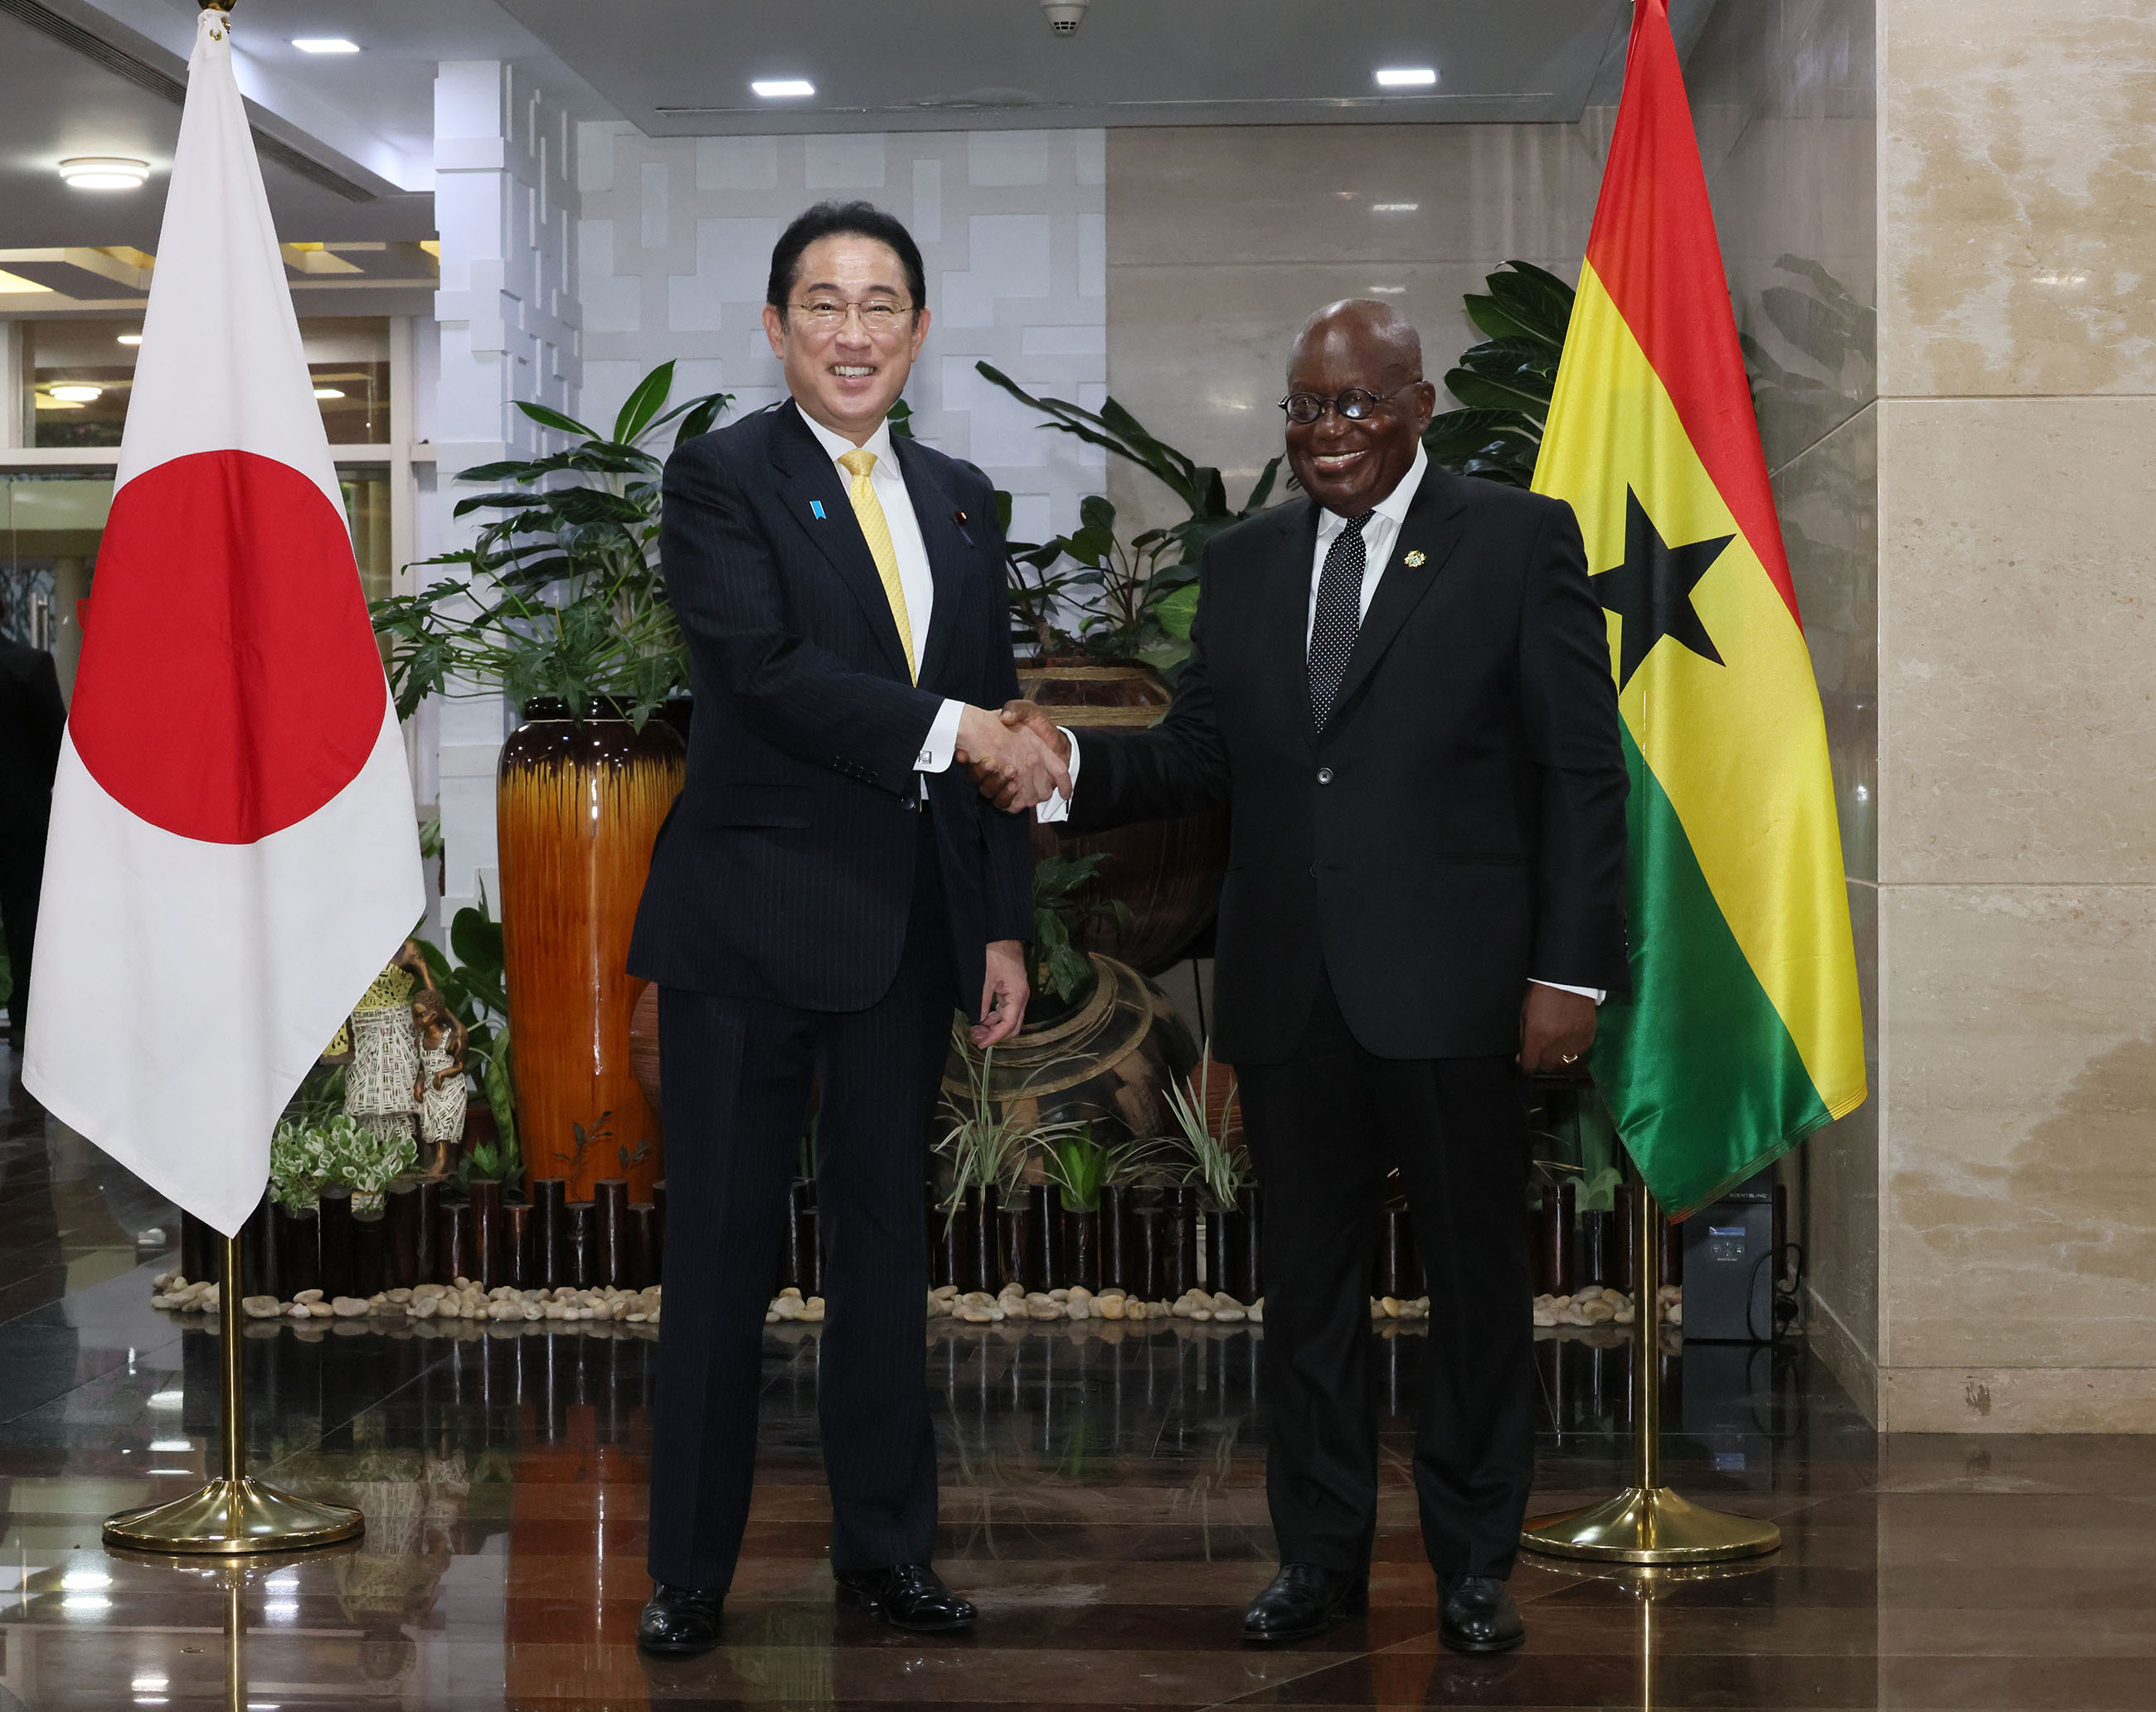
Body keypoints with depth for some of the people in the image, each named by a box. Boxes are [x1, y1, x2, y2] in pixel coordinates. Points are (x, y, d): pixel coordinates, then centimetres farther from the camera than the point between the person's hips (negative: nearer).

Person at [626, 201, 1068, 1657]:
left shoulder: (962, 500, 12)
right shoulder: (721, 478, -4)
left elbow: (1001, 729, 13)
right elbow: (760, 669, -19)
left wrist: (1006, 926, 8)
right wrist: (949, 727, -20)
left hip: (910, 928, 5)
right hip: (752, 921, -5)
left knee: (885, 1239, 12)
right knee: (724, 1251, 2)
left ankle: (887, 1550, 23)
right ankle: (691, 1573, 12)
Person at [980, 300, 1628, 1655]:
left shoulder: (1521, 542, -2)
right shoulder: (1245, 564, 12)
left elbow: (1582, 772, -5)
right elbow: (1201, 756, 10)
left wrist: (1573, 969, -11)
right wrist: (1070, 764, -10)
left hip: (1452, 988, -4)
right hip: (1291, 995, 4)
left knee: (1477, 1278, 7)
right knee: (1310, 1280, 11)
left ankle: (1475, 1561, 20)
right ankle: (1322, 1553, 23)